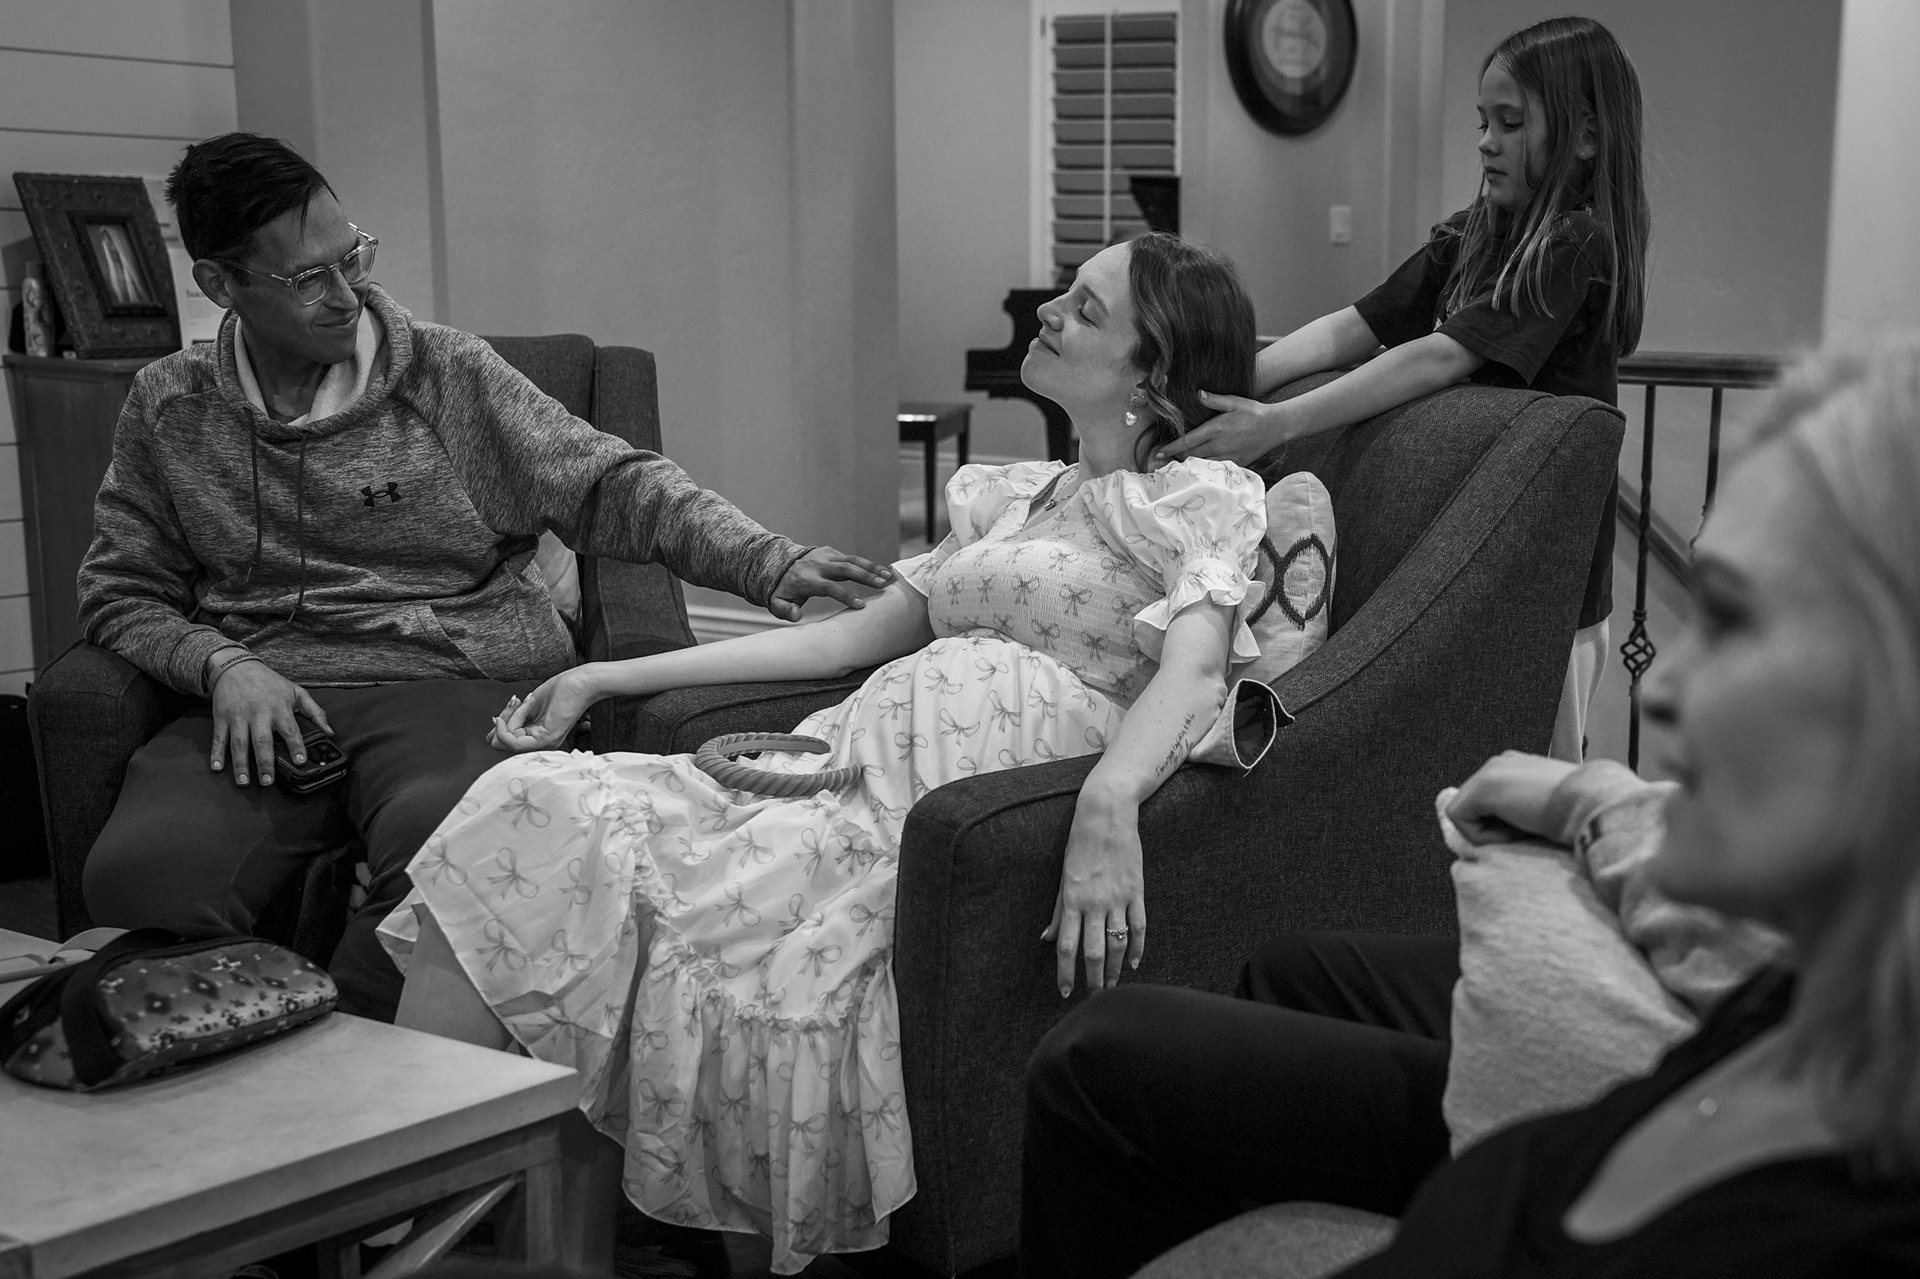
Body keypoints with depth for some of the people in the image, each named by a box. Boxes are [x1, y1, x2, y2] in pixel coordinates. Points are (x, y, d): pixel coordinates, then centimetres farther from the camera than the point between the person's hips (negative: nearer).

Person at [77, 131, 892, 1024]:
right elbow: (121, 592, 17)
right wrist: (220, 664, -5)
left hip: (449, 682, -1)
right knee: (139, 875, -30)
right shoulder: (168, 408, 14)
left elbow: (612, 487, 3)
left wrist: (768, 561, -12)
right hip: (256, 705, 2)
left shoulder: (449, 375, 8)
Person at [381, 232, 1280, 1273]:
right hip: (856, 750, 7)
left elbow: (1195, 667, -14)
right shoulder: (1009, 497, 26)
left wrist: (1107, 807, -36)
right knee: (529, 809, -14)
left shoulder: (1204, 495, 4)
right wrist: (607, 678, 22)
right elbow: (855, 634, 25)